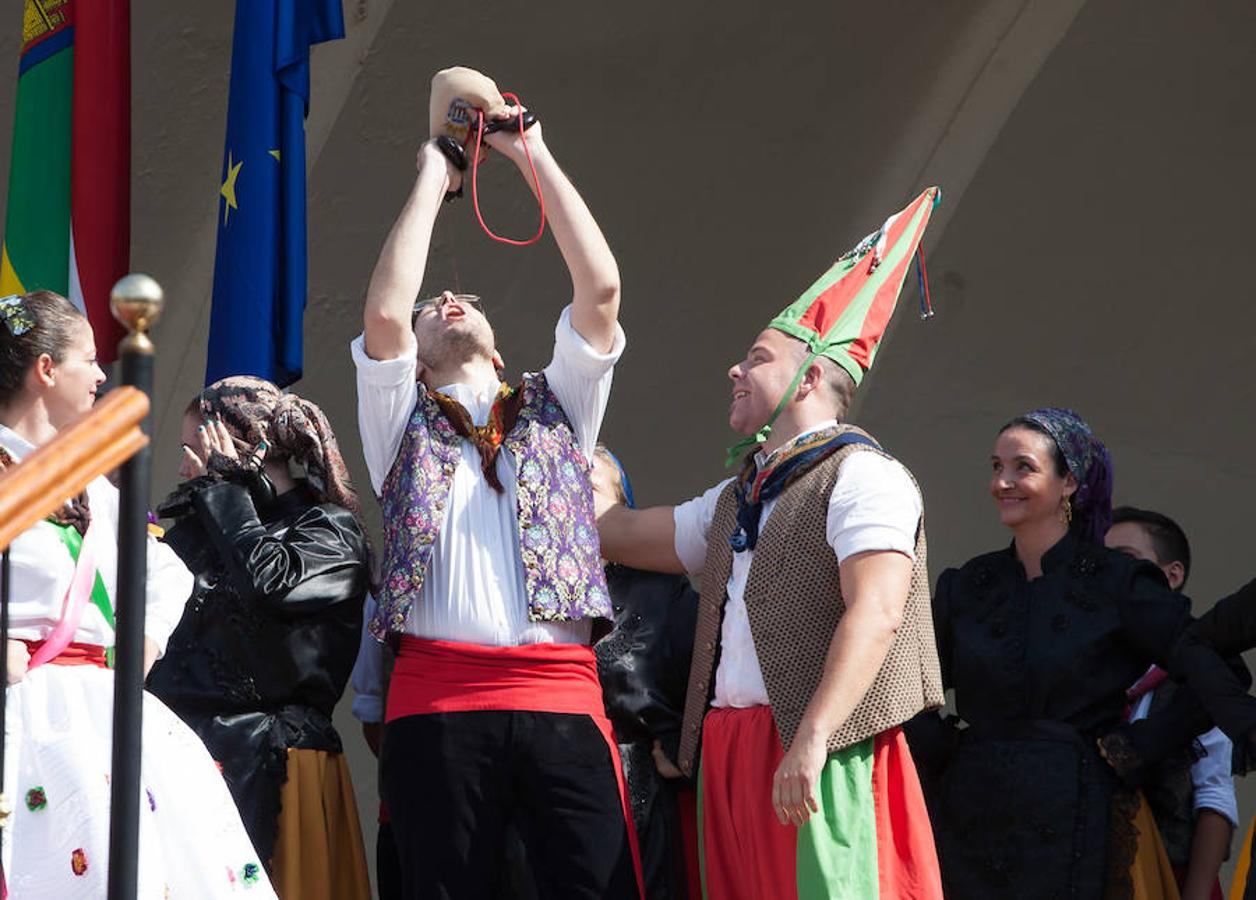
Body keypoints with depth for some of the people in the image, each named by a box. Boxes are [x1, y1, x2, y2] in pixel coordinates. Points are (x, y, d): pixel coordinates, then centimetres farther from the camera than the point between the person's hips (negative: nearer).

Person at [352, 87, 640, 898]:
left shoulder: (556, 406, 23)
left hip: (562, 701, 1)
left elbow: (601, 289, 11)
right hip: (439, 701, -1)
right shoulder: (402, 418, 19)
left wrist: (536, 158, 15)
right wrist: (432, 180, 11)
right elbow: (385, 312, 2)